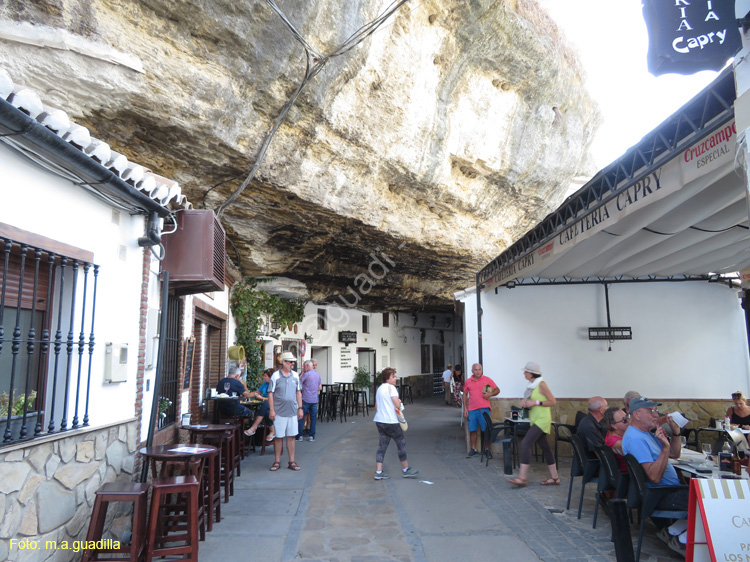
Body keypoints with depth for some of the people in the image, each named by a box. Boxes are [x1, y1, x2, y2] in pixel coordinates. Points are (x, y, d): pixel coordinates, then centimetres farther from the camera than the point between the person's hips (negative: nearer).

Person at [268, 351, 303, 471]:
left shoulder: (295, 376, 8)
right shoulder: (275, 376, -4)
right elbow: (270, 394, -4)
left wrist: (300, 408, 9)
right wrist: (271, 410, -9)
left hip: (292, 412, 3)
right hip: (279, 412, -3)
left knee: (291, 437, 8)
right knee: (278, 437, 5)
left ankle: (291, 462, 16)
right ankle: (277, 461, 19)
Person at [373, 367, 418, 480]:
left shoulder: (379, 388, 15)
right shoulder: (391, 387, -12)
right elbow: (397, 405, -19)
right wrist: (399, 402, 1)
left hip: (379, 420, 8)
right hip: (390, 421, -8)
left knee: (382, 445, 9)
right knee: (401, 443, 6)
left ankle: (378, 472, 6)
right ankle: (406, 470, 17)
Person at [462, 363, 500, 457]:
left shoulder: (487, 380, 1)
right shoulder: (468, 382, 8)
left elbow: (497, 390, 7)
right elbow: (465, 395, 15)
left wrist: (490, 394, -13)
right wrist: (465, 408, 8)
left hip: (484, 409, -2)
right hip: (472, 410, 2)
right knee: (472, 430, 6)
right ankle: (474, 449, 20)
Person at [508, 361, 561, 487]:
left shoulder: (541, 384, -14)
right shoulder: (531, 385, 10)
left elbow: (553, 401, -14)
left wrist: (536, 402, -20)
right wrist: (525, 402, 3)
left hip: (542, 420, -9)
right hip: (535, 420, 9)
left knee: (525, 443, -16)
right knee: (545, 448, 13)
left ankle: (522, 477, -16)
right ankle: (554, 478, 22)